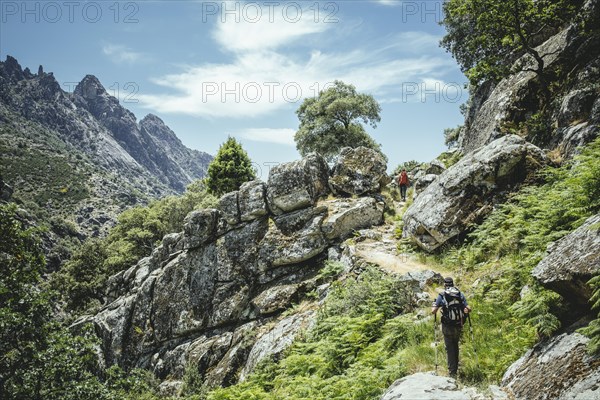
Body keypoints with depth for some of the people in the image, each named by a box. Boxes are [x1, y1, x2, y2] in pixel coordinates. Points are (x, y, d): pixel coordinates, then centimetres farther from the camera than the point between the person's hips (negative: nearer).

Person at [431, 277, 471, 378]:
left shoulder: (442, 296, -7)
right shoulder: (460, 294, 1)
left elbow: (433, 311, -10)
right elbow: (468, 309, -2)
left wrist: (434, 306, 11)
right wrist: (465, 310, 20)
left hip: (448, 326, -3)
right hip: (458, 325, 3)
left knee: (450, 348, 6)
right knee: (455, 346, 23)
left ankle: (452, 372, 5)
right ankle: (456, 367, 33)